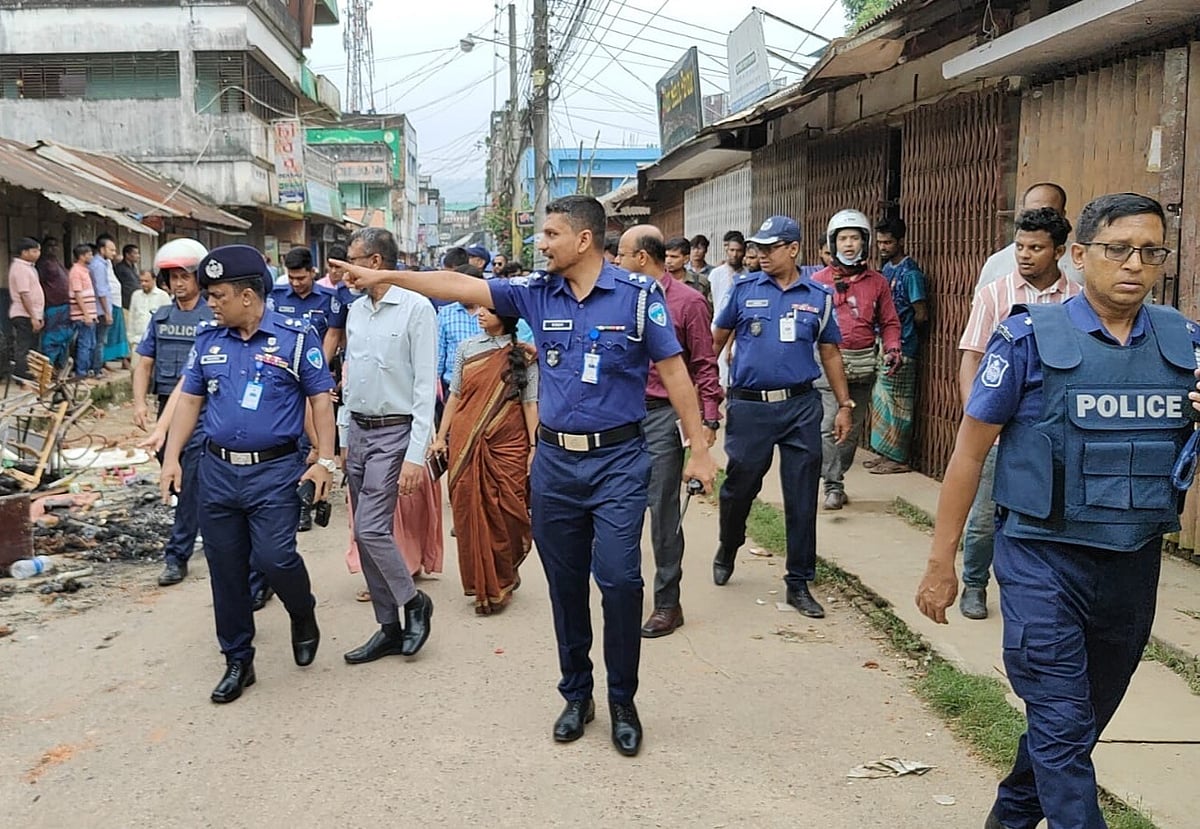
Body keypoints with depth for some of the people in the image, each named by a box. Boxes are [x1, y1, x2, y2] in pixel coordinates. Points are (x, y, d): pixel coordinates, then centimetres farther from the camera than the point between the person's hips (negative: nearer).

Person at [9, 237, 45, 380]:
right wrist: (33, 317, -22)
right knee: (24, 350, -6)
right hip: (25, 316, -10)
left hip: (31, 315, 10)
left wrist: (39, 315, 20)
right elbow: (24, 295, -21)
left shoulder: (27, 266, 17)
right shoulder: (21, 268, -15)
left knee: (30, 349, 13)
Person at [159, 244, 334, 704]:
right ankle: (237, 661, 23)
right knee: (226, 570, 8)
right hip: (216, 470, 5)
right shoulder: (207, 338, 8)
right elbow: (189, 399, 12)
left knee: (274, 557, -13)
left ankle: (304, 614, 21)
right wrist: (172, 458, 4)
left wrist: (325, 461, -9)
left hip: (275, 470, -4)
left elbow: (320, 400, -3)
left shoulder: (295, 337, -5)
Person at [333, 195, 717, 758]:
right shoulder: (537, 293, 5)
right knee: (565, 583, 11)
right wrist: (385, 277, 2)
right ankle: (576, 694, 27)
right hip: (554, 460, 4)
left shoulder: (638, 294, -7)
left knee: (619, 578, -7)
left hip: (618, 460, -4)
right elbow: (461, 286, 5)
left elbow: (673, 371, -5)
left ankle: (623, 702, 12)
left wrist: (698, 449, -8)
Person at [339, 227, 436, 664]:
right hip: (358, 431, 8)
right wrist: (343, 438, 15)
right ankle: (390, 628, 19)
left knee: (371, 528, -14)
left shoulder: (416, 308, -11)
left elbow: (426, 386, -14)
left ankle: (414, 602, 11)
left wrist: (415, 456, -19)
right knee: (365, 533, 8)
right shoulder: (356, 311, 11)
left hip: (394, 433, -7)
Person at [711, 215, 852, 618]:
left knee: (802, 500, 4)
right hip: (749, 406, -1)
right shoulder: (744, 289, 3)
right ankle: (727, 549, 40)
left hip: (801, 406, 1)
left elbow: (830, 353, 11)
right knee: (739, 487, 11)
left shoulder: (818, 297, 5)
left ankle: (799, 584, 15)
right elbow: (716, 339, 9)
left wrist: (844, 406, 9)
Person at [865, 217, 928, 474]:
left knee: (895, 404, -3)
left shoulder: (910, 273, -14)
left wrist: (901, 335, 0)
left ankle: (898, 459, 5)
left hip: (901, 349, -9)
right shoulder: (886, 269, 12)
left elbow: (921, 316, -13)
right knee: (881, 401, 13)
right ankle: (885, 454, 23)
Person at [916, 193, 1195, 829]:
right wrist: (941, 563, -5)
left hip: (1136, 562, 5)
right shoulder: (1030, 339, -9)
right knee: (1063, 723, -5)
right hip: (1045, 561, -5)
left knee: (1084, 717, 20)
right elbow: (970, 450, -5)